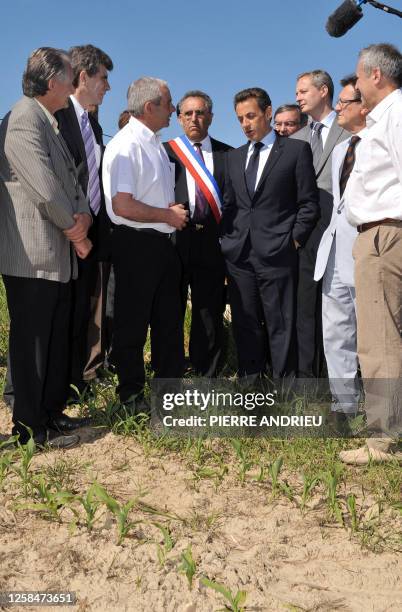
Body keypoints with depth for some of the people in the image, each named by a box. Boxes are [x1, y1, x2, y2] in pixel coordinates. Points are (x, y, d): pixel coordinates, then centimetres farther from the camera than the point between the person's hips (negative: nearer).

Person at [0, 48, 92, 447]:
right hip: (33, 258, -10)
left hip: (56, 256, 10)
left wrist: (82, 216, -3)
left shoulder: (49, 123, 18)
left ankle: (52, 412, 30)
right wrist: (76, 231, -7)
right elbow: (46, 191, -22)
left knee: (56, 341, 16)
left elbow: (68, 183, 17)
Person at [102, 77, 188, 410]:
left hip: (163, 242, 9)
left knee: (169, 319, 16)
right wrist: (168, 215, -14)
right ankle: (131, 394, 21)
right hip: (136, 244, -9)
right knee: (133, 322, 5)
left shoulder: (156, 144, 13)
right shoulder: (125, 145, -17)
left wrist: (175, 213, 4)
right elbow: (122, 206, -25)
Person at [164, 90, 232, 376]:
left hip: (213, 243, 2)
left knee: (210, 315, 6)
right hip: (175, 241, -1)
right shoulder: (165, 151, 5)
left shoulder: (226, 154, 10)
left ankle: (207, 378, 18)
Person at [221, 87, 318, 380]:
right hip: (239, 255, 5)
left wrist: (294, 240, -7)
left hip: (277, 254, -5)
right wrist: (228, 239, 6)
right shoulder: (233, 157, 17)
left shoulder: (297, 150, 3)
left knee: (281, 326, 0)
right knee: (245, 325, 9)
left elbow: (309, 203, 0)